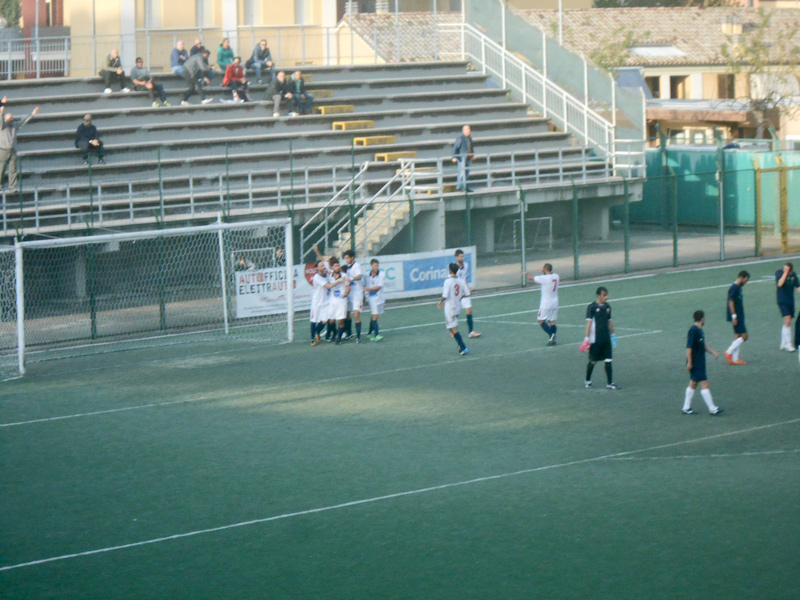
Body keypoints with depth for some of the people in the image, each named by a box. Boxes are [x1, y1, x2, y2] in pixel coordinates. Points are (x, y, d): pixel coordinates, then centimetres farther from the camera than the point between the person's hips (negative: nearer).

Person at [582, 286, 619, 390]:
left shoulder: (607, 306, 8)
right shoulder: (592, 307, -10)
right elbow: (589, 322, -12)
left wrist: (613, 335, 21)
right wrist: (587, 338, -17)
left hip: (606, 339, 5)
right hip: (595, 339, -5)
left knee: (608, 361, 1)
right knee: (593, 361, 5)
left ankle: (610, 383, 3)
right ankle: (587, 380, 24)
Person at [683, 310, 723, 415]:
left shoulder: (699, 330, 12)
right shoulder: (693, 330, -18)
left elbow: (703, 345, 25)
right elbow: (689, 347, -20)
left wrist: (713, 352, 13)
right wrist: (689, 362, -21)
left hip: (700, 363, 10)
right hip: (695, 364, -10)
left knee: (693, 384, 13)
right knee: (704, 384, -8)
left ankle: (686, 408, 19)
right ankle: (712, 408, -6)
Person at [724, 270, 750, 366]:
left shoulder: (738, 287, 13)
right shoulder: (734, 288, -16)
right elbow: (731, 302, -19)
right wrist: (734, 316, -21)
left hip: (739, 316, 10)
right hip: (736, 316, -10)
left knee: (737, 336, 11)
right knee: (744, 336, -9)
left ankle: (734, 359, 14)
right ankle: (729, 352, -3)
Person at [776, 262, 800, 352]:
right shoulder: (779, 273, -10)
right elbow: (780, 284, -25)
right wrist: (785, 273, -25)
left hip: (791, 301, 5)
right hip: (782, 301, -5)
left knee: (787, 323, 11)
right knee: (787, 321, -17)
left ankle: (783, 343, 22)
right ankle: (788, 343, -13)